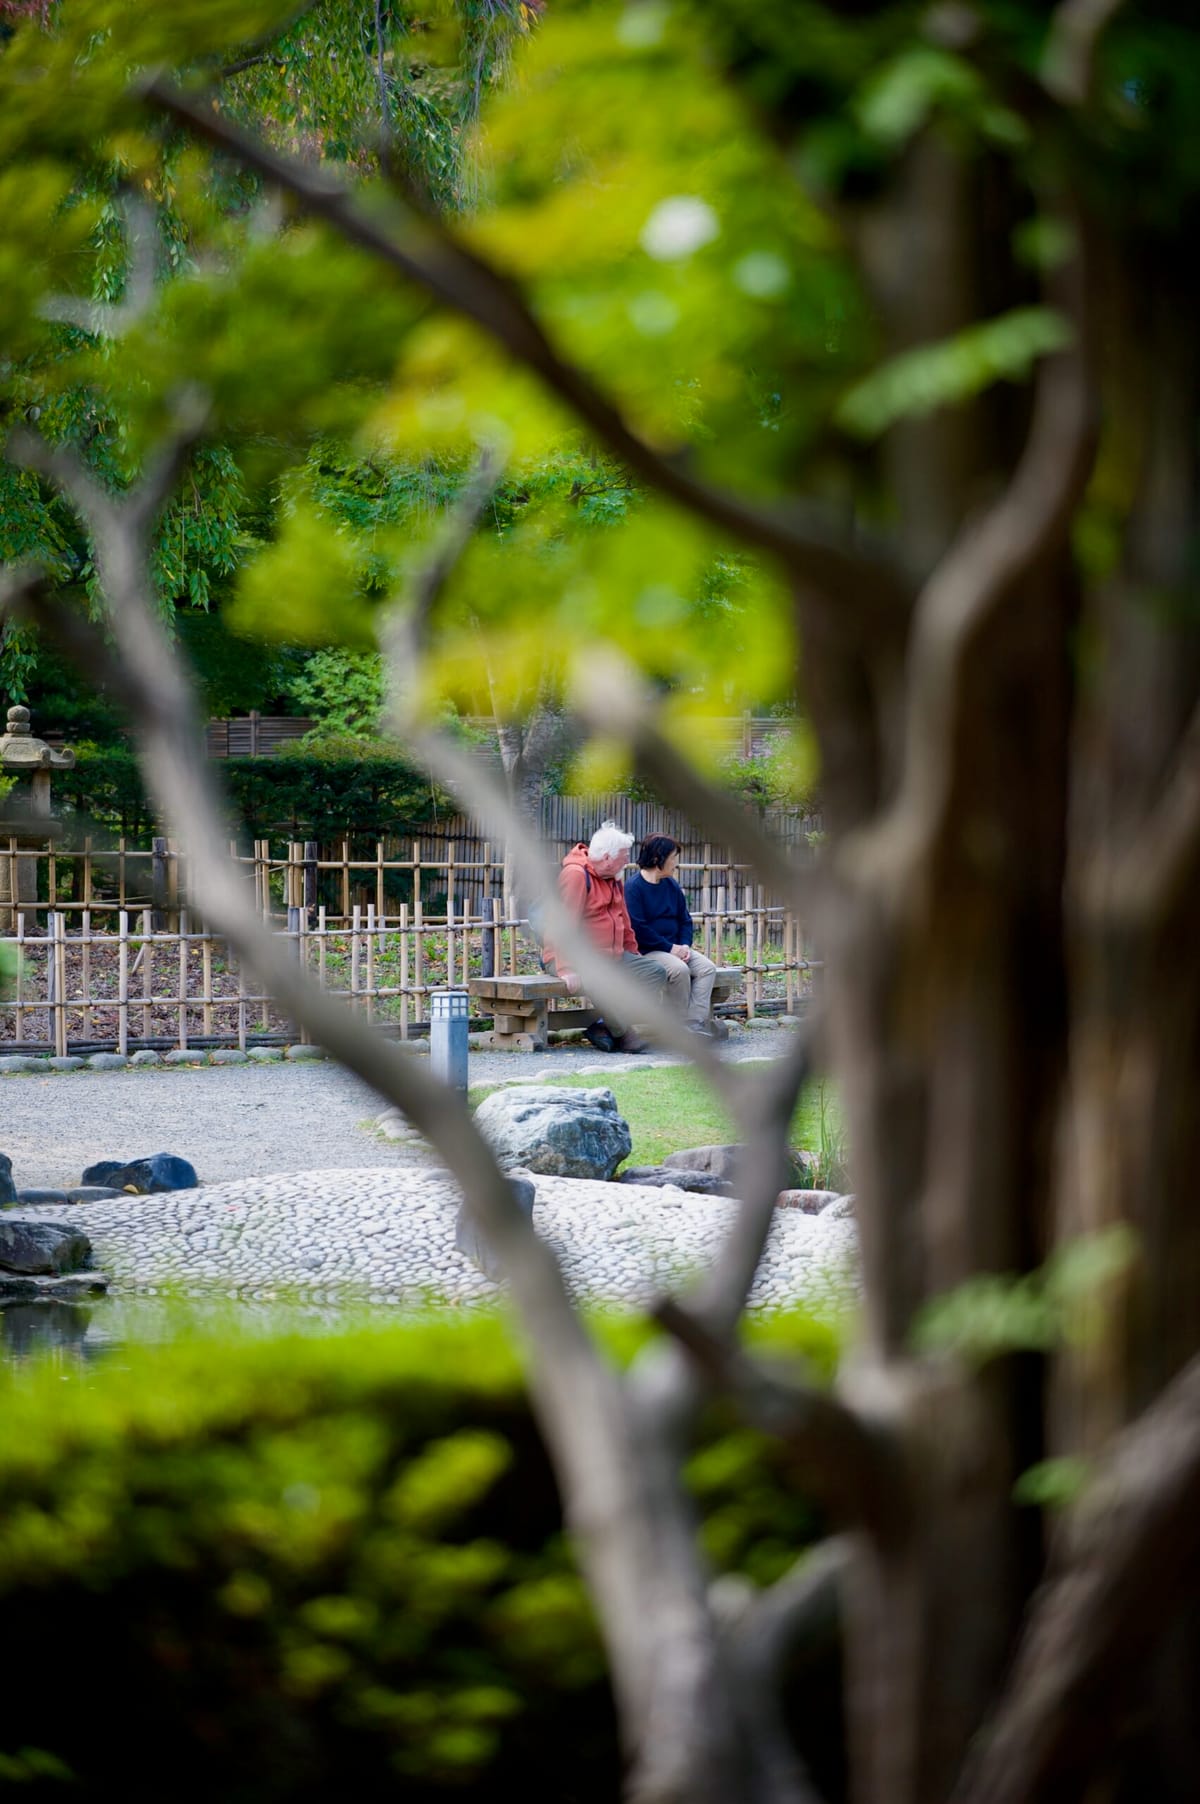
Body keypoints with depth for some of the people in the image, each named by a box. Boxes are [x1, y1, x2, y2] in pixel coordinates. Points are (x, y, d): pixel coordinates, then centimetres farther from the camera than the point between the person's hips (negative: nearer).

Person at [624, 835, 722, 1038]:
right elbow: (638, 928, -17)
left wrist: (685, 945, -1)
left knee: (707, 968, -16)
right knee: (679, 969, -33)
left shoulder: (671, 886, 14)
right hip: (646, 951, -8)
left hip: (673, 948, 8)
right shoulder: (634, 887, -10)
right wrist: (670, 948, -18)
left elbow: (685, 920, 19)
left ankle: (695, 1025, -25)